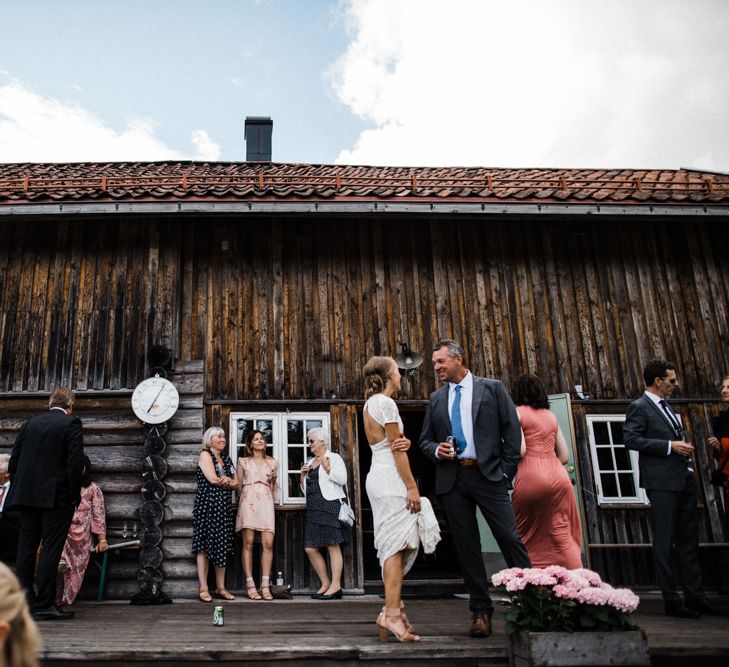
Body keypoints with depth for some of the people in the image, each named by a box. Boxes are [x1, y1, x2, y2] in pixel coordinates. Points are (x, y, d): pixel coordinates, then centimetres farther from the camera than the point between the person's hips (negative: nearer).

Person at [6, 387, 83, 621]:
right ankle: (44, 605, -1)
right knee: (51, 549, -2)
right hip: (56, 497, -5)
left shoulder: (30, 424, 11)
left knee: (26, 548, 12)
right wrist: (74, 495, -6)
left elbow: (14, 460, 11)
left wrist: (19, 490, 16)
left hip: (26, 495, 6)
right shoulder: (71, 423, -6)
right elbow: (75, 462, -13)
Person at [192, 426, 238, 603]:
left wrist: (227, 481, -8)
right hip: (207, 504, -7)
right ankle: (203, 588, -1)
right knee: (204, 546, -4)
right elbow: (212, 479, -15)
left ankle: (221, 587, 11)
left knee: (223, 546, 6)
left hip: (224, 507, 7)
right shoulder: (205, 455, -2)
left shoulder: (226, 458, 19)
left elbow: (236, 484, 13)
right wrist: (229, 481, 1)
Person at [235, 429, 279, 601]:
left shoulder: (272, 462, 19)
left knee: (268, 543, -10)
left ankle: (265, 585, -7)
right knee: (248, 543, -8)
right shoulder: (243, 461, 14)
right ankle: (250, 585, -4)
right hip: (248, 501, -1)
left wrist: (274, 480, 7)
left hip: (266, 502, 2)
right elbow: (238, 485, 13)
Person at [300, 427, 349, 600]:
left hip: (329, 506, -8)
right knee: (310, 549, 3)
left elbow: (342, 479, -10)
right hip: (313, 509, 8)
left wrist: (327, 468, -17)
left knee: (333, 546, -8)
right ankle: (325, 583, 14)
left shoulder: (334, 458, 3)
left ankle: (336, 586, -5)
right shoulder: (310, 463, 23)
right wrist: (302, 475, 11)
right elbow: (305, 489, 27)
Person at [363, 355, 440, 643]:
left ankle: (392, 608, 14)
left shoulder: (370, 403, 17)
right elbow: (397, 451, -14)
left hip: (379, 477, 10)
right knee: (396, 544, -10)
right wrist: (412, 488, -13)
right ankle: (392, 613, -10)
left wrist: (403, 442, -7)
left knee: (394, 544, 11)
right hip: (390, 479, -10)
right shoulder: (386, 403, -12)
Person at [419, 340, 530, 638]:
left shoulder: (492, 388, 4)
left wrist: (506, 471, -4)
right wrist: (436, 450, -5)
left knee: (510, 538, -6)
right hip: (452, 479, 4)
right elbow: (425, 440, 17)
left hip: (488, 475, -3)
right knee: (466, 546, 6)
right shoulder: (436, 399, 14)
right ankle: (481, 611, 14)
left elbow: (512, 431, 1)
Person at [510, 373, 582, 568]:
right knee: (561, 534, 8)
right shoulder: (551, 415, 18)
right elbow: (565, 456, 17)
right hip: (558, 475, 5)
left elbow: (519, 450, -10)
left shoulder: (517, 412, 3)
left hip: (531, 477, -5)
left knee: (525, 535, 11)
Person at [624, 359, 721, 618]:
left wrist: (683, 446, 11)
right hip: (662, 482, -9)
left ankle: (694, 595, 21)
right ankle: (671, 600, 4)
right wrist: (669, 446, -19)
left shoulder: (666, 407, 19)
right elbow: (631, 439, -18)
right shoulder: (639, 407, -7)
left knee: (688, 539, 12)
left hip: (684, 479, 9)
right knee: (665, 541, -2)